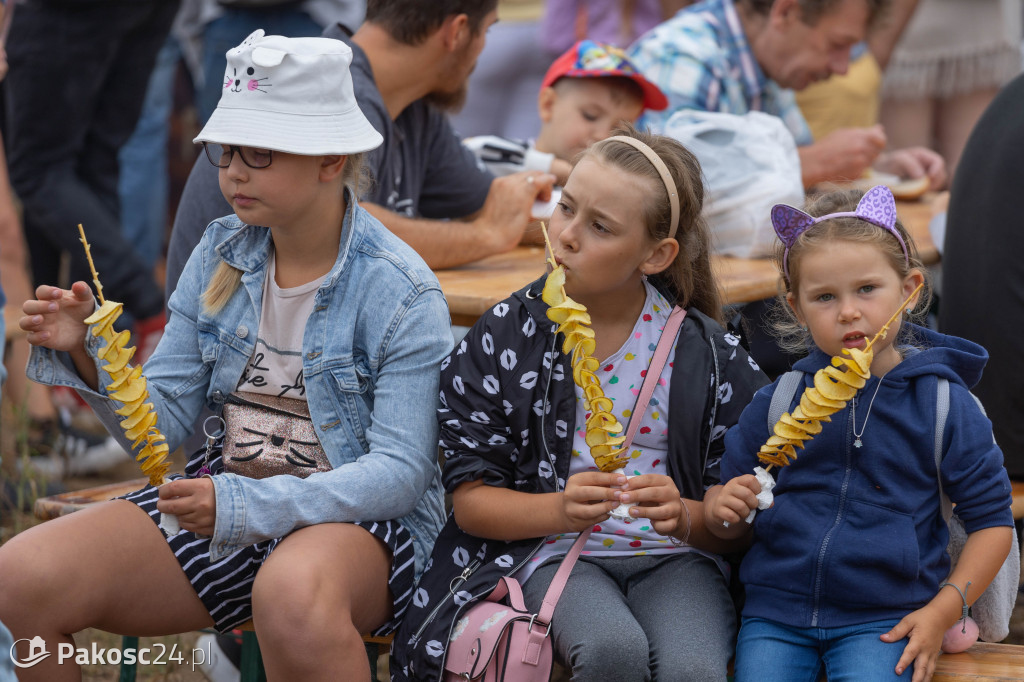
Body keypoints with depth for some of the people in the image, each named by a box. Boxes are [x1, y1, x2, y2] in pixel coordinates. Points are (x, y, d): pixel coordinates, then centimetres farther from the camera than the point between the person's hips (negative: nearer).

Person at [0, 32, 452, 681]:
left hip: (359, 515, -5)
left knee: (293, 594, -42)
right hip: (225, 496, 5)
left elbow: (400, 473, -16)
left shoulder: (400, 292, -10)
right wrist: (84, 355, -11)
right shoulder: (221, 256, 6)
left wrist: (245, 505, -28)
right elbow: (164, 421, 9)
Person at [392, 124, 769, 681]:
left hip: (675, 556, 0)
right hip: (554, 551, 0)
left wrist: (685, 516, -21)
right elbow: (470, 499, 1)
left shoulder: (707, 353, 0)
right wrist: (560, 509, -18)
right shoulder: (505, 336, 0)